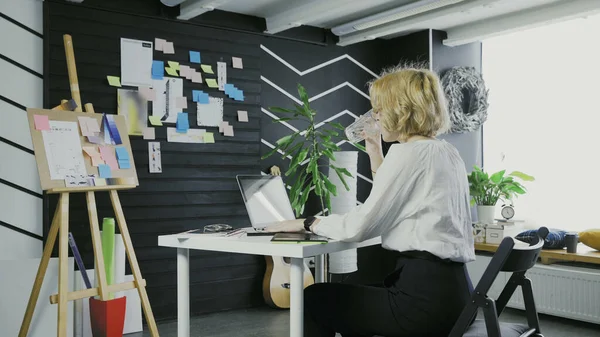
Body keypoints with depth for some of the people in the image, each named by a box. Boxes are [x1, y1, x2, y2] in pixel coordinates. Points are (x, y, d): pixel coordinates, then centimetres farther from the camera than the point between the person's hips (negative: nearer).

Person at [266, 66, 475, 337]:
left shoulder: (407, 152, -14)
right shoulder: (447, 152, 14)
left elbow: (359, 226, -14)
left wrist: (308, 223, 1)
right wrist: (375, 152, 20)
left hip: (426, 294, -10)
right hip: (450, 288, 10)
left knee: (314, 299, 7)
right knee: (350, 293, 27)